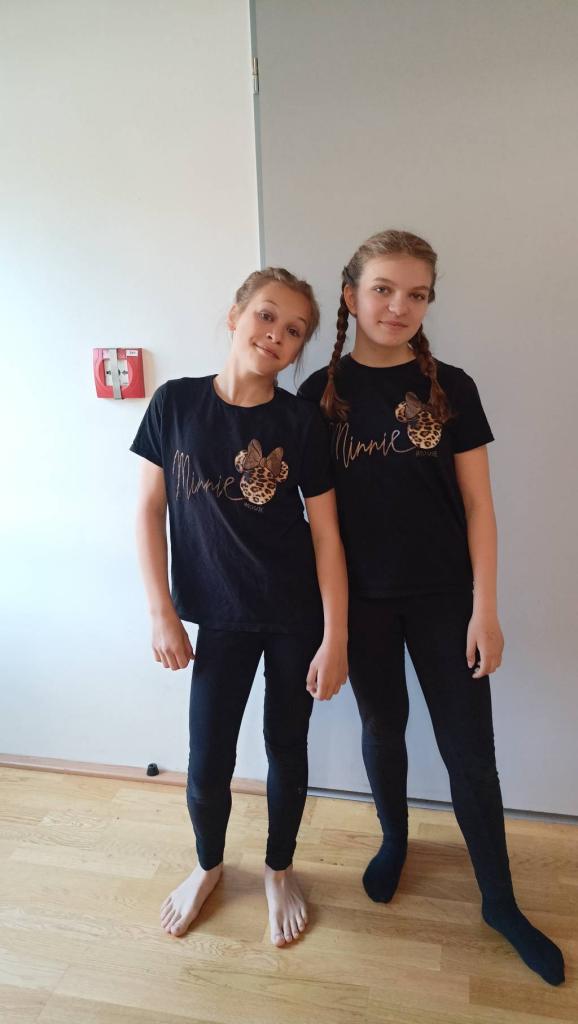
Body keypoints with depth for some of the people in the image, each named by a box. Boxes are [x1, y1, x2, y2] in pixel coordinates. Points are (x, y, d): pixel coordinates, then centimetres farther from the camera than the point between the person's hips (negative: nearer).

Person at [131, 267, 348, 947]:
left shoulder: (301, 422, -8)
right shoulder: (176, 403, -6)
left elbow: (326, 533, -6)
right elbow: (149, 510, -1)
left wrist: (335, 638, -8)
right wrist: (163, 615, -4)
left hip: (295, 616, 0)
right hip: (219, 617, 1)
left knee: (287, 746, 14)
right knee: (207, 761, 8)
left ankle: (279, 871, 41)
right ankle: (208, 866, 41)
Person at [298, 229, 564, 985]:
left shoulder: (450, 389, -4)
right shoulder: (321, 393, -2)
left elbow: (477, 505, -3)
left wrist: (485, 608, -6)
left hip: (443, 597, 0)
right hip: (363, 598, 1)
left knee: (470, 752, 9)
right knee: (383, 728, 19)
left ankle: (500, 902, 31)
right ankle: (394, 840, 47)